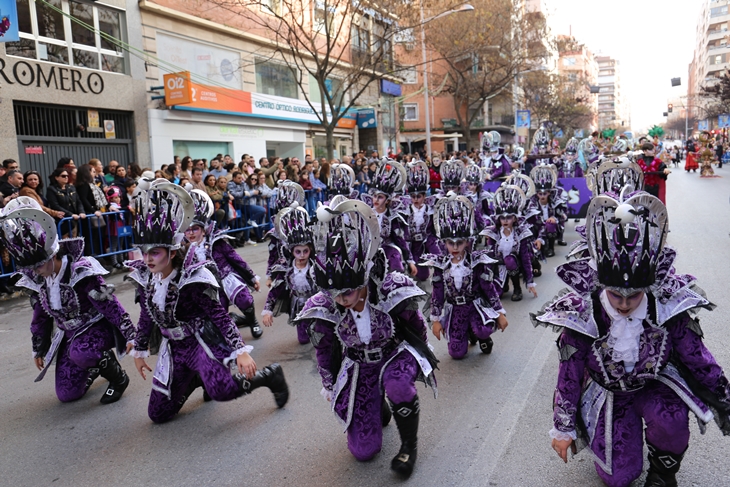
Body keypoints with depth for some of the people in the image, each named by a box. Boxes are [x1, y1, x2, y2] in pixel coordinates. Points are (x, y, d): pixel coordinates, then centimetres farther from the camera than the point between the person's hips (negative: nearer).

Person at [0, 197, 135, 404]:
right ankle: (100, 362, 33)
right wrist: (39, 349, 18)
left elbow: (111, 306, -26)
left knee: (80, 354, -40)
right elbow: (41, 316, 11)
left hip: (97, 326, -7)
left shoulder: (81, 271, -26)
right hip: (69, 333, 7)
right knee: (67, 395, 6)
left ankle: (118, 377, -10)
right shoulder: (36, 280, -4)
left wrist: (131, 337, -27)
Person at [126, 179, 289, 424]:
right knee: (158, 415, 10)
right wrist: (139, 351, 20)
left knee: (220, 390, -33)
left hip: (203, 341, -6)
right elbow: (146, 317, 12)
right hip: (174, 347, 7)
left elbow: (220, 316, -22)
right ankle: (196, 378, 35)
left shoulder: (192, 279, -22)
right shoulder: (144, 278, -3)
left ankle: (269, 375, -5)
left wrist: (240, 351, -29)